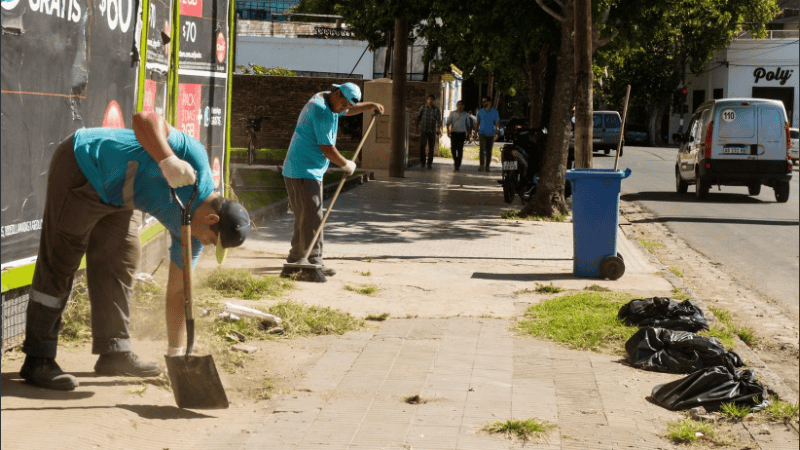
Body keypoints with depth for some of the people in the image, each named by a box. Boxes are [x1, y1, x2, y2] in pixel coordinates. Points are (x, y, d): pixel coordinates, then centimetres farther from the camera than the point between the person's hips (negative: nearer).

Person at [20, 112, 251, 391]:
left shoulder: (188, 231, -2)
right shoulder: (194, 159, -25)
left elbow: (177, 292, 5)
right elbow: (144, 119, -34)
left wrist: (175, 354, 5)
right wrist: (168, 160, -51)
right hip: (80, 166, -9)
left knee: (121, 263, 8)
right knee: (59, 263, -8)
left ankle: (114, 352, 19)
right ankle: (37, 360, -6)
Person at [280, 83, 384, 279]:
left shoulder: (325, 99, 13)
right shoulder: (321, 111, -19)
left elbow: (349, 110, 36)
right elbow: (327, 148, -18)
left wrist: (370, 105, 25)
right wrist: (346, 165, -5)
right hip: (303, 172, -11)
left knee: (304, 219, 11)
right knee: (312, 218, -12)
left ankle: (293, 265, 15)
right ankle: (314, 262, -12)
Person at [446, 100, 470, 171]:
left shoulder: (466, 114, 8)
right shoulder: (452, 113, 6)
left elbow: (467, 125, 14)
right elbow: (448, 123, 2)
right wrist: (448, 131, -10)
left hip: (461, 133, 0)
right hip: (453, 133, 0)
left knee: (460, 150, -6)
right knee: (453, 148, -3)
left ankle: (458, 165, -4)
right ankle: (455, 161, 24)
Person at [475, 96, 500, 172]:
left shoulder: (494, 112, 2)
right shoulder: (480, 111, 7)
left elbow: (497, 123, 3)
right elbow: (478, 122, 15)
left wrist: (496, 134, -5)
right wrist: (476, 132, 11)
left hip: (491, 134, 0)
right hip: (482, 133, 0)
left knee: (489, 151, 5)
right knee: (482, 149, -16)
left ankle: (487, 166, 14)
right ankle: (482, 165, -20)